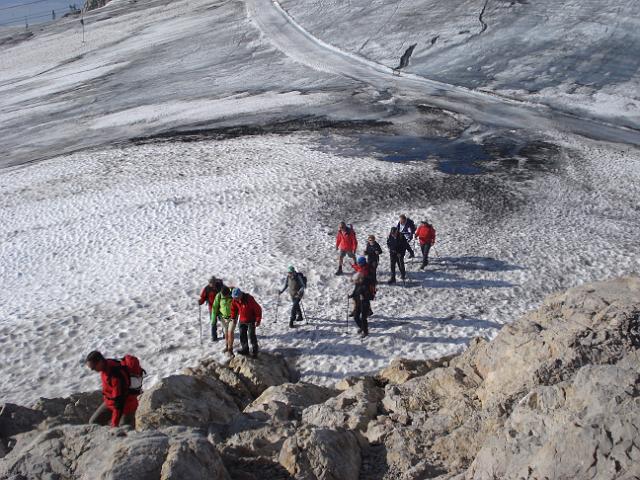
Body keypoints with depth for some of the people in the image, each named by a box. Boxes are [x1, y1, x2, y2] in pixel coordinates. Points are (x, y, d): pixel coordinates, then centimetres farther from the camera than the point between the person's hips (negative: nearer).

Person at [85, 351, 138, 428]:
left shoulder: (116, 375, -34)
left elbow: (119, 401, -31)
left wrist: (115, 424, -28)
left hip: (125, 405, -9)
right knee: (93, 422, 7)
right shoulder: (105, 366, -8)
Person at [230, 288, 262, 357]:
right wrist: (233, 318, 11)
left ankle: (254, 351, 6)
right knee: (242, 335, 7)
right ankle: (245, 349, 19)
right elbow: (233, 309, 11)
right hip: (242, 321, 6)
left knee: (252, 335, -4)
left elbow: (258, 309, -20)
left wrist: (258, 320, -17)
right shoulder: (235, 300, -10)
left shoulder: (249, 299, -27)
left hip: (251, 321, -6)